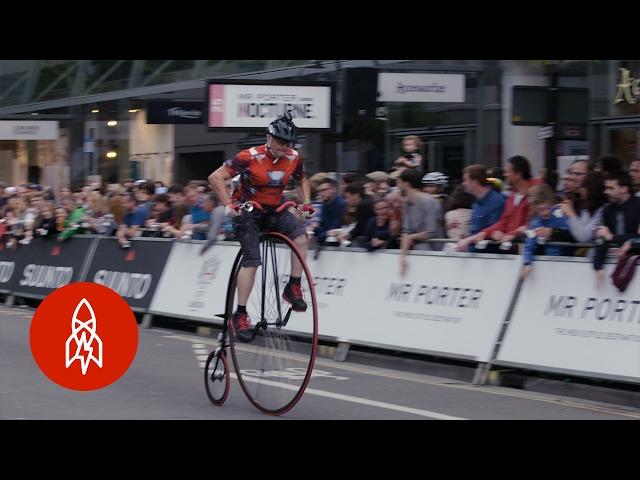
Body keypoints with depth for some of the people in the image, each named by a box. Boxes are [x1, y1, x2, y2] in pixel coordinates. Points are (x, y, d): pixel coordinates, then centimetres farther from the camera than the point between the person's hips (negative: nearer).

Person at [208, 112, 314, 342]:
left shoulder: (293, 159, -8)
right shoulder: (250, 157, -23)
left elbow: (302, 181, 15)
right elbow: (216, 177, -21)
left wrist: (306, 202, -1)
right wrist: (228, 204, -28)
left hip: (274, 209, 4)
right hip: (248, 210, -4)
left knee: (300, 234, -23)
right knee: (251, 259, -16)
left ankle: (293, 288, -10)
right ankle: (240, 314, -9)